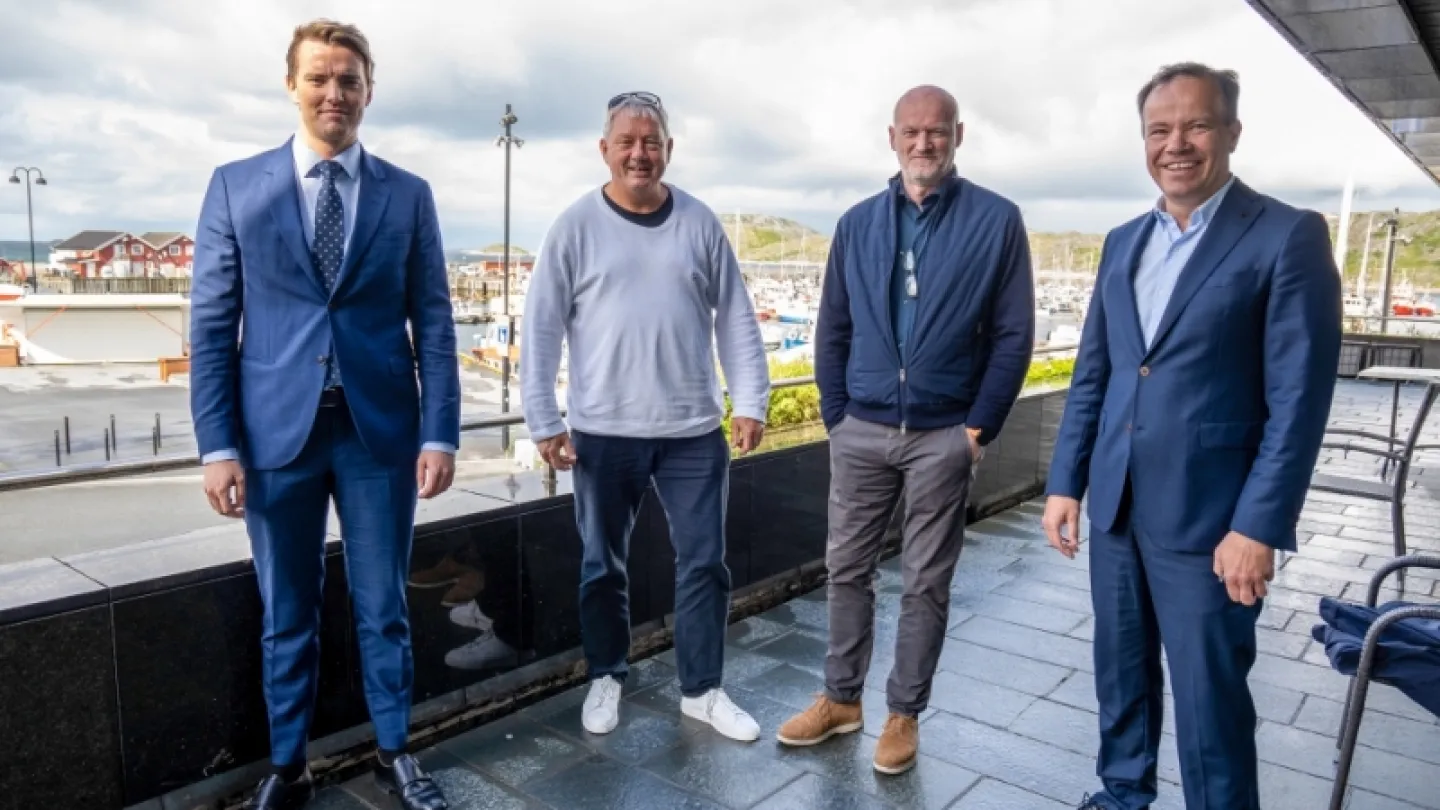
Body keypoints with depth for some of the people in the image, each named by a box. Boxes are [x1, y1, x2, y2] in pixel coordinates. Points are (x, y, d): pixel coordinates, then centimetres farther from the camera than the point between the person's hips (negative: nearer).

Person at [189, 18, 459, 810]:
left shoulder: (408, 195, 4)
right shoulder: (235, 186, 4)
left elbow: (433, 323, 2)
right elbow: (211, 324, 2)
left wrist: (439, 433, -5)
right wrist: (217, 444, -5)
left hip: (380, 429, 0)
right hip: (276, 431, 0)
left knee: (383, 608, 11)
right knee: (286, 615, 13)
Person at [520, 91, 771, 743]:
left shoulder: (700, 223, 3)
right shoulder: (576, 226, -3)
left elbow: (735, 319, 5)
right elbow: (541, 328, -3)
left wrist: (750, 402, -1)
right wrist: (543, 420, -6)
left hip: (695, 431, 2)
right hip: (603, 433, -1)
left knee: (704, 562, 8)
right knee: (603, 566, 13)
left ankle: (702, 689, 25)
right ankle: (605, 677, 34)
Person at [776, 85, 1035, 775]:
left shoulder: (996, 220, -3)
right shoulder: (857, 224, 6)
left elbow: (1013, 335, -4)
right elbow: (832, 329, 8)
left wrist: (979, 427, -8)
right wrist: (835, 414, 3)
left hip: (943, 436, -2)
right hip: (861, 432, 3)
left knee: (927, 583, 8)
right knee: (846, 569, 11)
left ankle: (904, 713, 25)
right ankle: (841, 698, 28)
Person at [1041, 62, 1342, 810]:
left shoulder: (1289, 236, -8)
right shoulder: (1123, 242, 10)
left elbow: (1299, 397, -12)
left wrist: (1259, 526, -16)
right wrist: (1065, 483, 7)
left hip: (1208, 516, -6)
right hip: (1115, 506, 6)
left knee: (1210, 697, 5)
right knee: (1120, 673, 19)